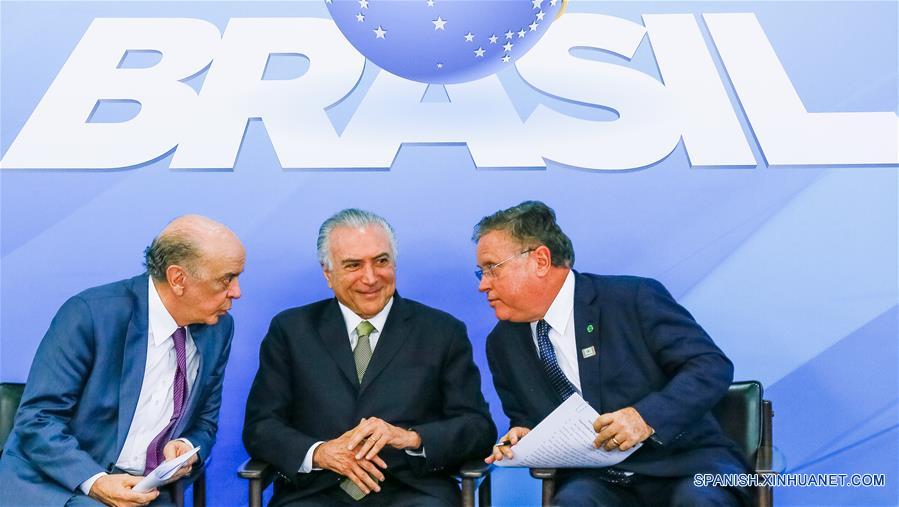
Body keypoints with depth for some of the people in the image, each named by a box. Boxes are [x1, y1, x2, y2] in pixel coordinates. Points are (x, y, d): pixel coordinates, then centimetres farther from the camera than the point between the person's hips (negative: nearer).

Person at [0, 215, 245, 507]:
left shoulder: (219, 328, 1)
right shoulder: (90, 313, -14)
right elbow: (37, 419, -12)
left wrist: (187, 447, -9)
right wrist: (94, 481, -25)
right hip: (59, 482, -5)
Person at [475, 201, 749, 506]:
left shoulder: (635, 298, -7)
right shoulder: (502, 344, 8)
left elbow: (714, 366, -11)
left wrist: (647, 416, -25)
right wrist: (520, 438, -4)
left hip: (682, 465, -2)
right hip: (593, 479, 2)